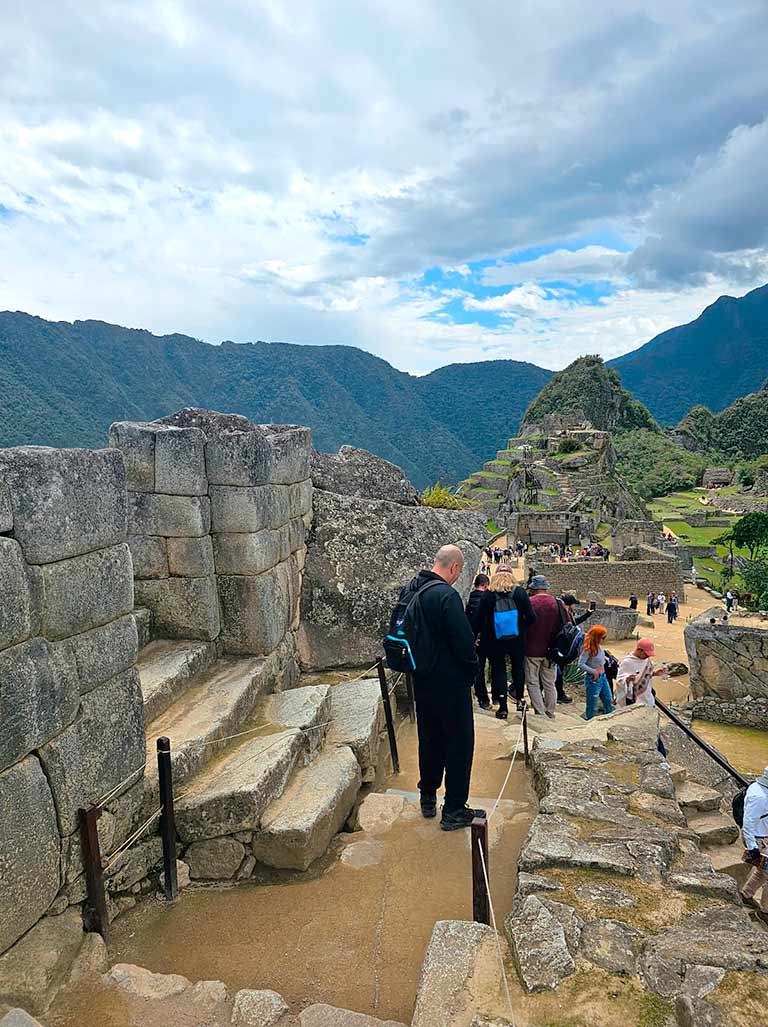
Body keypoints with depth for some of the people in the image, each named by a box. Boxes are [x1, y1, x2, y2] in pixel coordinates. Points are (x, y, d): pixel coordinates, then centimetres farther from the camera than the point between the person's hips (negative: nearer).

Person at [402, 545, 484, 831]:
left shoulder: (409, 590, 3)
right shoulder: (447, 595, -23)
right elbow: (463, 641, -21)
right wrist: (472, 672, -4)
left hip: (421, 680, 8)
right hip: (450, 683, -8)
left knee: (429, 738, 21)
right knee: (459, 743, 7)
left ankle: (428, 799, 34)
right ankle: (454, 811, 15)